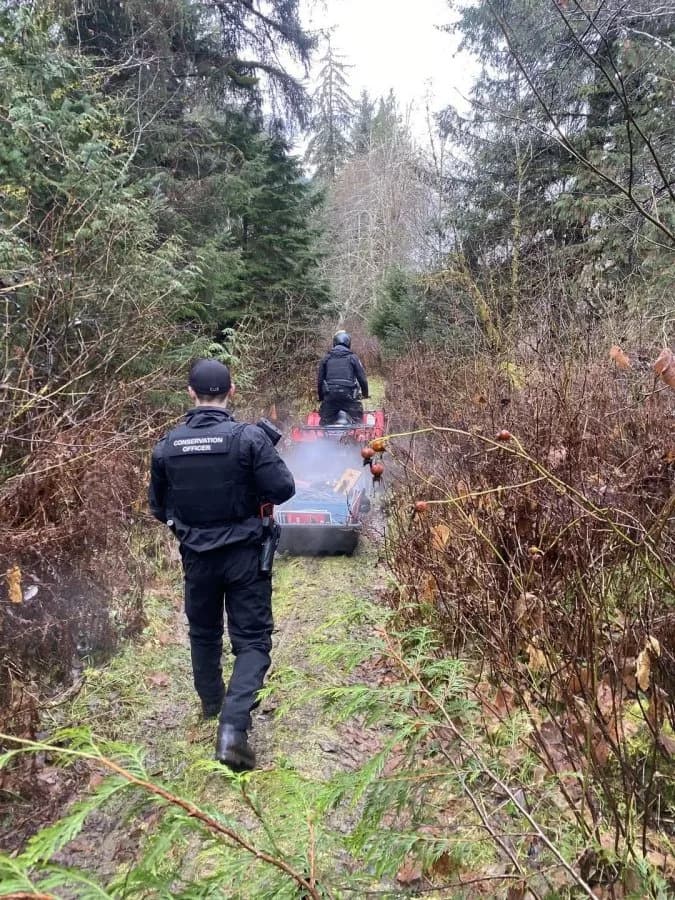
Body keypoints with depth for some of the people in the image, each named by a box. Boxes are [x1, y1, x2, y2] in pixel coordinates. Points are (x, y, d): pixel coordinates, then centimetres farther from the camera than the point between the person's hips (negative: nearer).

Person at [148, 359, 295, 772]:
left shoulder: (168, 444, -5)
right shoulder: (249, 437, -17)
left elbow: (158, 505, 5)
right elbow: (283, 489, -16)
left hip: (196, 555, 4)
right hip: (245, 553, -3)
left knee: (203, 632, 24)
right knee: (252, 639, 5)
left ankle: (212, 703, 44)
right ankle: (233, 726, -11)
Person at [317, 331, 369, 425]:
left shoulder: (326, 358, 13)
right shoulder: (353, 357, 6)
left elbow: (320, 379, 14)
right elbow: (362, 378, 5)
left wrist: (321, 397, 26)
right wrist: (365, 393, 20)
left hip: (330, 396, 2)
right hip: (349, 396, -2)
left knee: (324, 424, 8)